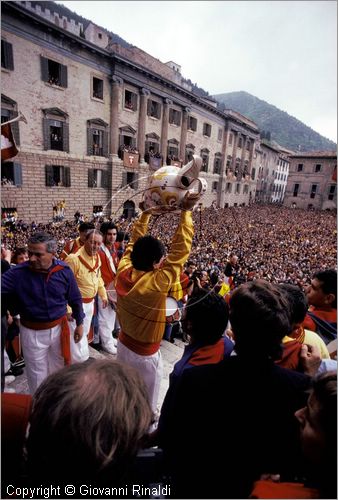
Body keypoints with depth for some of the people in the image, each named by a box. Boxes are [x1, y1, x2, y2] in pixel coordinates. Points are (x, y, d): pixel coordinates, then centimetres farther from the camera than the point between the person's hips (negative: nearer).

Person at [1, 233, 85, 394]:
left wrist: (79, 323, 3)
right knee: (37, 375, 18)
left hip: (59, 328, 2)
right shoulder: (18, 273, -17)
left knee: (58, 368, 24)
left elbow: (75, 299, -2)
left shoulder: (64, 271, -13)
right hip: (32, 332, -1)